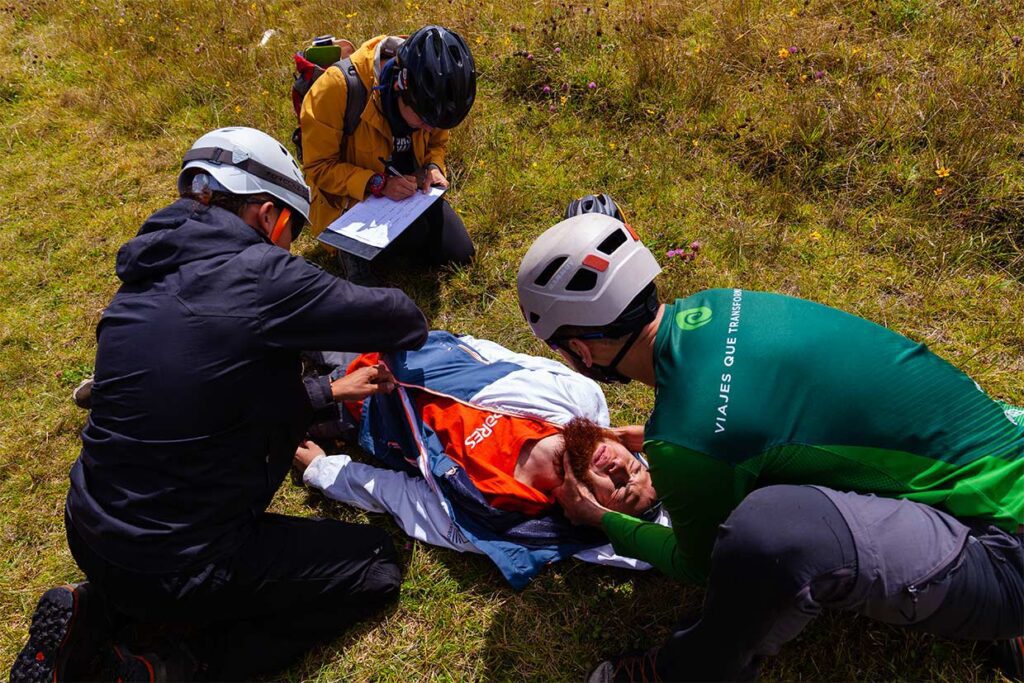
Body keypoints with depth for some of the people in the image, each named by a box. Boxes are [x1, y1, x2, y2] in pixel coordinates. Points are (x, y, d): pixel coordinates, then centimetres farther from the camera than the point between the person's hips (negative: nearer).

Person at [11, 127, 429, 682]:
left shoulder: (146, 277, 5)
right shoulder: (260, 273, -19)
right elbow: (400, 322, -11)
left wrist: (328, 393, 18)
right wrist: (405, 330, 13)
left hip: (91, 538, 8)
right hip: (178, 567, -8)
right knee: (376, 566, 5)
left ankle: (93, 611, 18)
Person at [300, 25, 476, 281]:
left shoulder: (430, 89, -13)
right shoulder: (338, 86, -29)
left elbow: (437, 142, 9)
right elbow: (318, 166, -20)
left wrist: (433, 168, -14)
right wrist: (378, 184, -32)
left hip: (409, 190, 6)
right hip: (353, 197, -5)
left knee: (459, 254, -2)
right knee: (413, 233, -32)